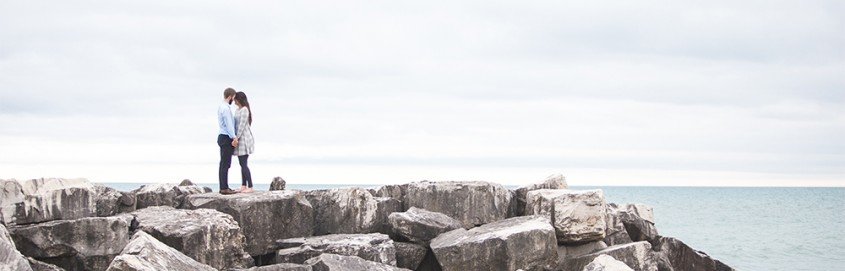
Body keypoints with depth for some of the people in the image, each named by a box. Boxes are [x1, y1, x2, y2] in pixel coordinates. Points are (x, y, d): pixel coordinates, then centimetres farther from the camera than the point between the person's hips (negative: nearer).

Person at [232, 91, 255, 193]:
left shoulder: (244, 110, -14)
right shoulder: (237, 110, 15)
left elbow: (242, 125, -19)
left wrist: (237, 138, -20)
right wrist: (235, 138, 10)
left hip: (244, 139, -10)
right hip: (239, 139, 10)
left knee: (243, 164, -10)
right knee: (242, 163, 11)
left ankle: (250, 187, -9)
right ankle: (243, 186, 15)